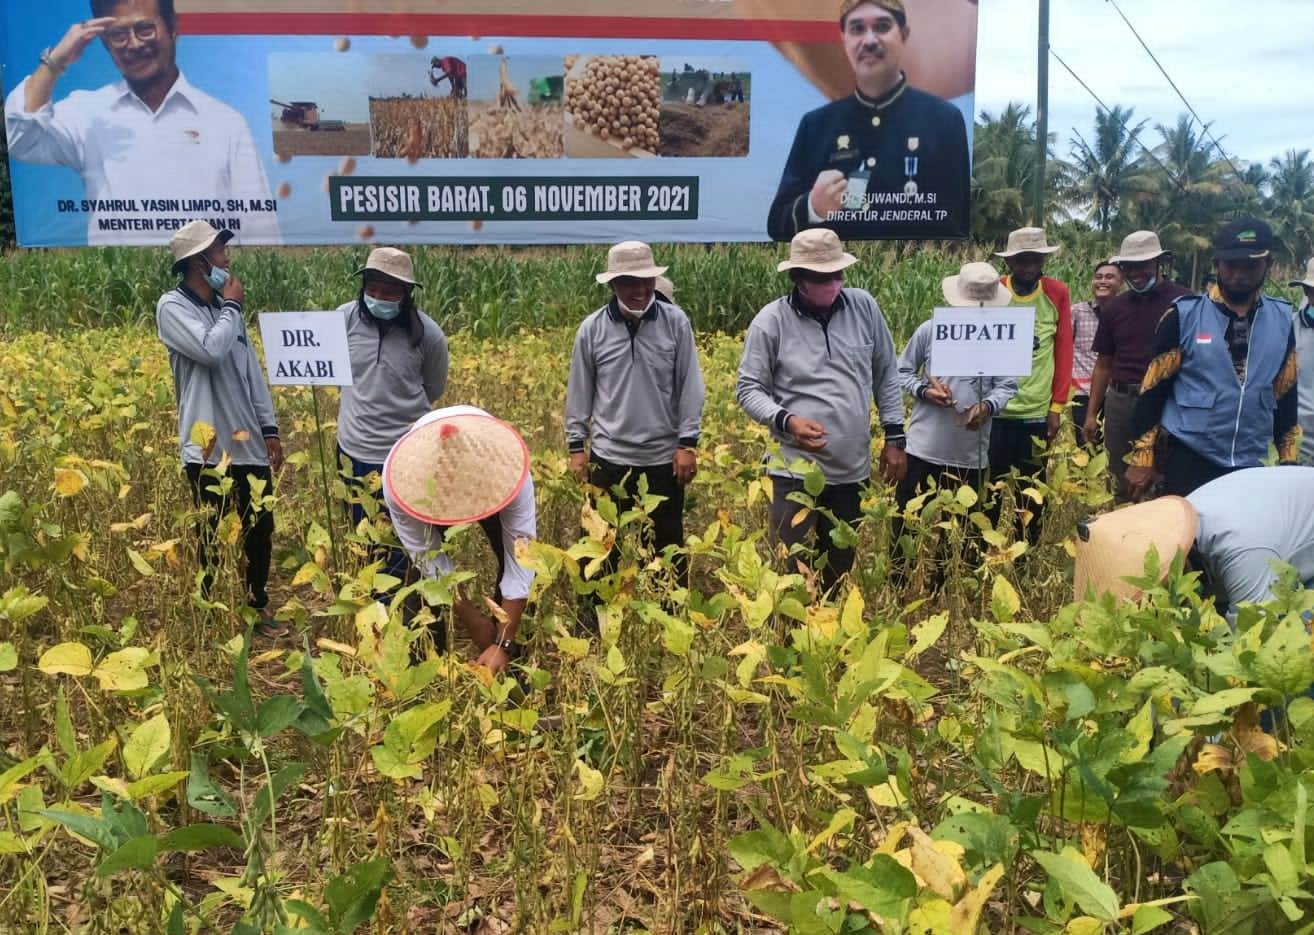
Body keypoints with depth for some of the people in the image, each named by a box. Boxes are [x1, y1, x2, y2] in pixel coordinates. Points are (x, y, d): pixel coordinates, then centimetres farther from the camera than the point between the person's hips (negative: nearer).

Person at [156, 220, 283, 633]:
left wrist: (270, 428, 10)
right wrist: (232, 307, -8)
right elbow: (211, 350, -24)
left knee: (260, 530, 12)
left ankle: (257, 608, 27)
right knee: (213, 539, 1)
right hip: (209, 449, -6)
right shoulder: (173, 307, -7)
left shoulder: (224, 308, 12)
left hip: (250, 444, 6)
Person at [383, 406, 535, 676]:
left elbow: (520, 561, -38)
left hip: (489, 475, 0)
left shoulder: (508, 469, -44)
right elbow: (433, 564, -31)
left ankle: (508, 654, 7)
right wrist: (476, 625, -26)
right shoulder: (400, 477, -42)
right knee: (423, 565, -14)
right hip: (422, 475, 0)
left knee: (513, 554, -14)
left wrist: (503, 644, -39)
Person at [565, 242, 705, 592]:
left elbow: (690, 387, -1)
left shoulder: (676, 322, -4)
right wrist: (576, 446, 4)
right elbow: (579, 391, 5)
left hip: (663, 457, 0)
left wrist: (688, 443, -4)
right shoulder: (592, 329, -2)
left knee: (668, 546, 13)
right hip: (609, 457, 0)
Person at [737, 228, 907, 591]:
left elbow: (886, 375, 9)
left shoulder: (864, 307, 0)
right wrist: (786, 421, -23)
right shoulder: (770, 321, -9)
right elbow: (748, 389, -5)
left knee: (839, 571, 16)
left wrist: (895, 437, 6)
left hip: (852, 468, 3)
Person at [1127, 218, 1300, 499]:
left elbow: (1286, 395, 11)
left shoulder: (1283, 319, 3)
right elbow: (1153, 389, -4)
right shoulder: (1185, 314, -7)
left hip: (1252, 463, 3)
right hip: (1188, 459, -3)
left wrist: (1289, 461, 12)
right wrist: (1142, 457, -6)